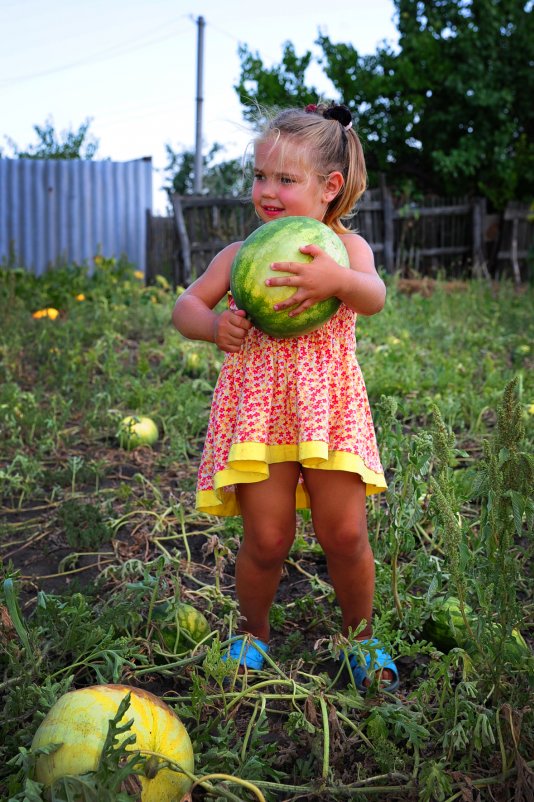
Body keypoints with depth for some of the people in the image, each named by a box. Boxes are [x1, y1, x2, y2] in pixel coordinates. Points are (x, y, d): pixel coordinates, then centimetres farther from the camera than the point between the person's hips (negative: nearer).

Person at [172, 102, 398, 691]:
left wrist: (337, 280, -41)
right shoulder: (240, 255, 10)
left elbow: (374, 298, -18)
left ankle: (360, 636, 25)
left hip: (326, 401, -1)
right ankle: (252, 632, 28)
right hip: (257, 401, 1)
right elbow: (184, 307, 11)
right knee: (267, 538, -2)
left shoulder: (346, 247, 3)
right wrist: (213, 325, -12)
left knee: (344, 532, -3)